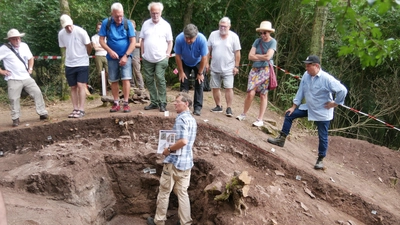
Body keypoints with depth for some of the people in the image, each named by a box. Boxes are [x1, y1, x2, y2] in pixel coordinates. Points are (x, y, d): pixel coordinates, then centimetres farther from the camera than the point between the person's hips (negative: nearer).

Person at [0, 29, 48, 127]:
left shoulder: (24, 46, 7)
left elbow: (30, 58, 23)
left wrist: (30, 68, 10)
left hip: (26, 77, 4)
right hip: (13, 79, -4)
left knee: (37, 93, -1)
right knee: (14, 99, -2)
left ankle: (42, 113, 9)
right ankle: (15, 119, 11)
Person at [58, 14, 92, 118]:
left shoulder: (81, 32, -14)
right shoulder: (61, 34, -2)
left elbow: (89, 46, -2)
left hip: (82, 63, -4)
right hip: (69, 64, 4)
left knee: (81, 85, -12)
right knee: (73, 87, 8)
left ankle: (81, 110, -9)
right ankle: (75, 109, 15)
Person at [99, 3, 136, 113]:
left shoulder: (128, 23, -5)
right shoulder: (106, 23, -3)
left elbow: (133, 41, -6)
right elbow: (101, 40, -1)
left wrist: (126, 56, -13)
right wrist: (110, 51, -15)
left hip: (125, 56, -2)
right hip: (112, 57, 2)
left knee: (126, 79, -10)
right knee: (113, 81, 6)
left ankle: (126, 103, -1)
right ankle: (116, 103, 17)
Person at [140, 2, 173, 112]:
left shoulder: (166, 25, 0)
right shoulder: (146, 24, 7)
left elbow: (170, 42, 2)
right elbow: (142, 40, 12)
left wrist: (167, 55, -6)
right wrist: (142, 53, 5)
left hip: (161, 59, -4)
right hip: (147, 59, 4)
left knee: (160, 80, -7)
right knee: (149, 80, 8)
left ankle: (163, 103, 1)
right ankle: (154, 102, 18)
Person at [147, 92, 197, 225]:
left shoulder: (181, 119, -17)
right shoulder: (192, 119, 11)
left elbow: (183, 141, -29)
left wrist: (169, 149, -16)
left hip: (175, 161, -8)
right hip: (187, 162, 8)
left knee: (164, 192, 9)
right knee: (182, 193, 14)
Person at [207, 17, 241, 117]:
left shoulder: (234, 37, -4)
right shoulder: (213, 35, 2)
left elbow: (237, 53, -3)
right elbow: (208, 50, 8)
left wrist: (236, 66, -6)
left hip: (228, 68, -3)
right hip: (215, 68, 3)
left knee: (229, 88, -7)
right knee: (215, 88, 9)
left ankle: (229, 108, 0)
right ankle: (218, 106, 23)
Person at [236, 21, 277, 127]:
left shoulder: (273, 42, -2)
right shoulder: (257, 41, 7)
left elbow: (268, 57, -14)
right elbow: (250, 56, 0)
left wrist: (256, 55, -2)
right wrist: (263, 57, -7)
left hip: (265, 70, -2)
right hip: (255, 69, 3)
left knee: (263, 95, 2)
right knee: (250, 93, -5)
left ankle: (260, 120, 10)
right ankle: (243, 114, 15)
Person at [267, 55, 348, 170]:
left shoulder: (327, 79, -25)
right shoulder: (306, 75, -6)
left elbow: (342, 90, -22)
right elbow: (301, 91, 3)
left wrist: (335, 103, -13)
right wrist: (294, 106, 4)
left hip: (323, 112, -6)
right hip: (309, 108, 7)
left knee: (322, 137, 3)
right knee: (289, 115, 4)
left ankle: (320, 160, 20)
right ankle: (281, 139, 14)